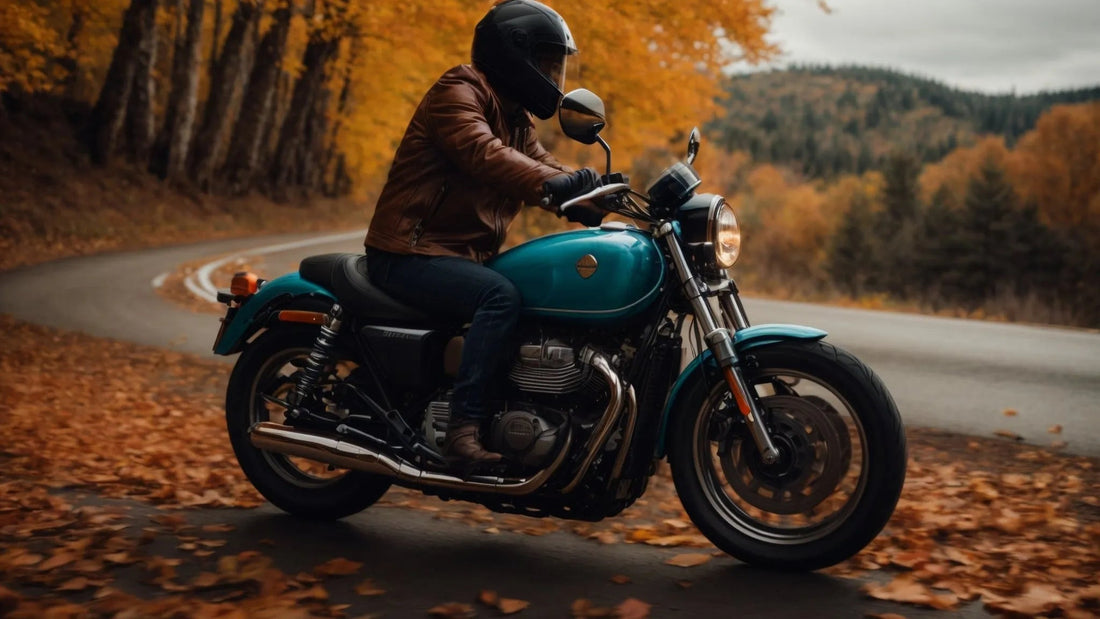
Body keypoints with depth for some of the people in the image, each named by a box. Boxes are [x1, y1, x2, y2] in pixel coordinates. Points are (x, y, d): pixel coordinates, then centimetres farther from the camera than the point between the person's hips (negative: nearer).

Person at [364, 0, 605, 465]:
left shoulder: (516, 119, 20)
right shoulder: (459, 92, -10)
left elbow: (543, 166, 6)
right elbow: (482, 153, -30)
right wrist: (552, 184, -46)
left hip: (467, 254, 9)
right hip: (411, 254, -9)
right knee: (502, 296, -32)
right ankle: (463, 427, -32)